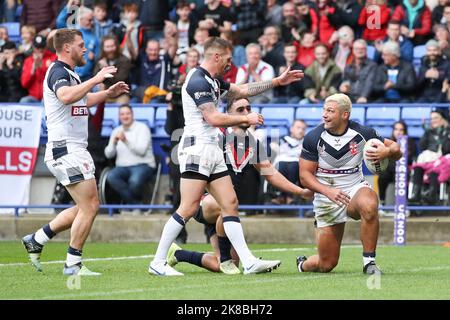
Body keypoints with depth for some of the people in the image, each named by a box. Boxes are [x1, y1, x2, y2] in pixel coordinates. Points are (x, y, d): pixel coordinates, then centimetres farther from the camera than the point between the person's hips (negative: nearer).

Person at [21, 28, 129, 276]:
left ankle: (36, 240, 18)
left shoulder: (68, 73, 19)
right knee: (89, 206, -10)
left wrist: (108, 93, 25)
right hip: (66, 149, -10)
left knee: (87, 206, 13)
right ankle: (73, 264, -4)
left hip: (75, 149, 10)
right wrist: (95, 80, -31)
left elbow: (83, 100, 39)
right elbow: (67, 97, -35)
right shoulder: (58, 72, -12)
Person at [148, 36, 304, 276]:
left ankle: (248, 262, 1)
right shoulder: (198, 81, -13)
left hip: (212, 151, 10)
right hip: (197, 147, -10)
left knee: (230, 203, 4)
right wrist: (246, 119, -7)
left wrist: (278, 81, 30)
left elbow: (241, 91, 30)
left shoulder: (212, 80, 17)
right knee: (189, 208, -13)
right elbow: (214, 118, -19)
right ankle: (158, 263, -10)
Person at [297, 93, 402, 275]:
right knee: (327, 264, -1)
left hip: (355, 188, 0)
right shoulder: (313, 138, -9)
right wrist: (328, 191, -23)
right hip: (326, 197, 0)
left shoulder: (361, 133, -8)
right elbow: (305, 175, -7)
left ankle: (369, 261, -23)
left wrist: (386, 152, -25)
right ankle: (303, 265, 37)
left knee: (369, 206, -40)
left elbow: (396, 150, -1)